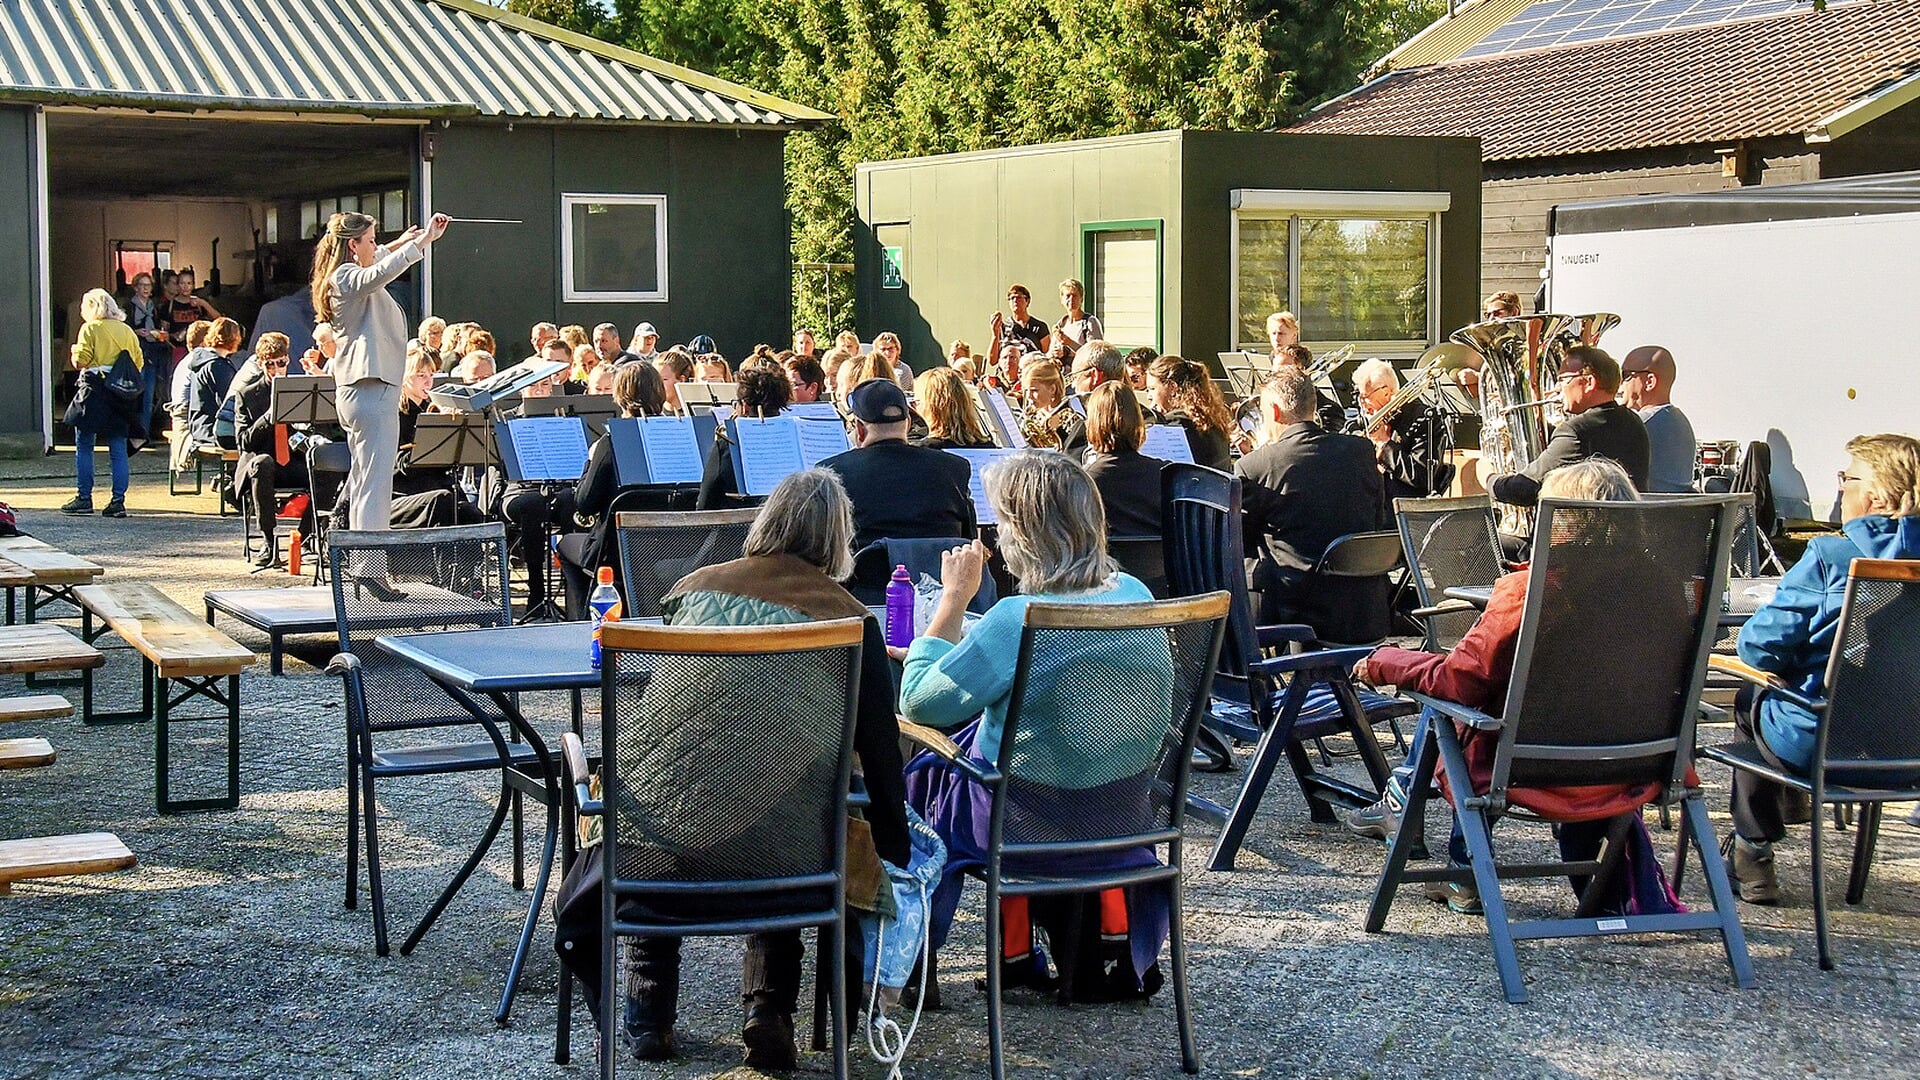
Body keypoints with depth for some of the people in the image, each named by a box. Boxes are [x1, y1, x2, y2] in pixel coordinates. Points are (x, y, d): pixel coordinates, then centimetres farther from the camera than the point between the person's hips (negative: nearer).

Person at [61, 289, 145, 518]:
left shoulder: (90, 329, -4)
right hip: (121, 394, 4)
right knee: (118, 450, 4)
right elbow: (139, 363, 6)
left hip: (95, 394, -4)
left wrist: (74, 351, 11)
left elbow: (80, 362, -10)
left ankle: (84, 498, 2)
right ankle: (118, 501, 0)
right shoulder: (127, 331, 8)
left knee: (84, 447, 4)